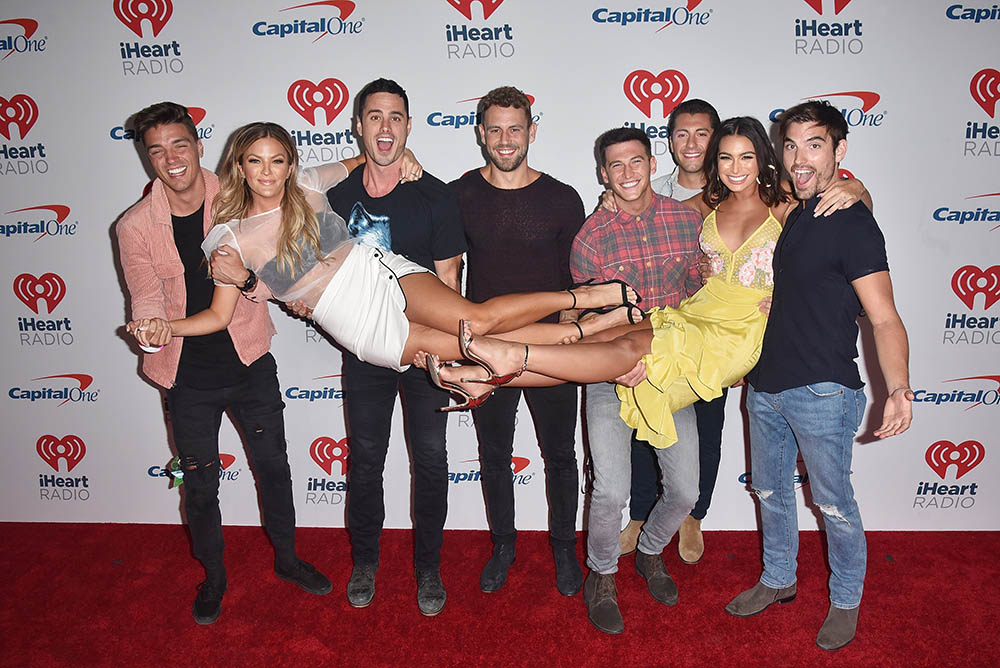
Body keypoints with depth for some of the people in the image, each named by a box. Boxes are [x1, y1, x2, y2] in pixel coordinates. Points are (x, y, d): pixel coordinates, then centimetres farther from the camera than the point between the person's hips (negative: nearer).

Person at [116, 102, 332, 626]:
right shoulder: (135, 226, -9)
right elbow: (146, 302, -6)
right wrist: (150, 329, -26)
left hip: (250, 364, 1)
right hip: (189, 376, -1)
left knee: (272, 465, 14)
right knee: (200, 483, 12)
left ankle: (285, 558, 38)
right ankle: (213, 577, 36)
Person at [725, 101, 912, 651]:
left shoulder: (851, 222, -13)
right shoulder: (785, 213, 10)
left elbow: (884, 318, -19)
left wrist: (898, 388, -33)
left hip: (822, 391, -7)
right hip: (765, 383, 7)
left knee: (835, 506, 8)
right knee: (769, 491, 19)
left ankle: (845, 601, 30)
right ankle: (777, 580, 39)